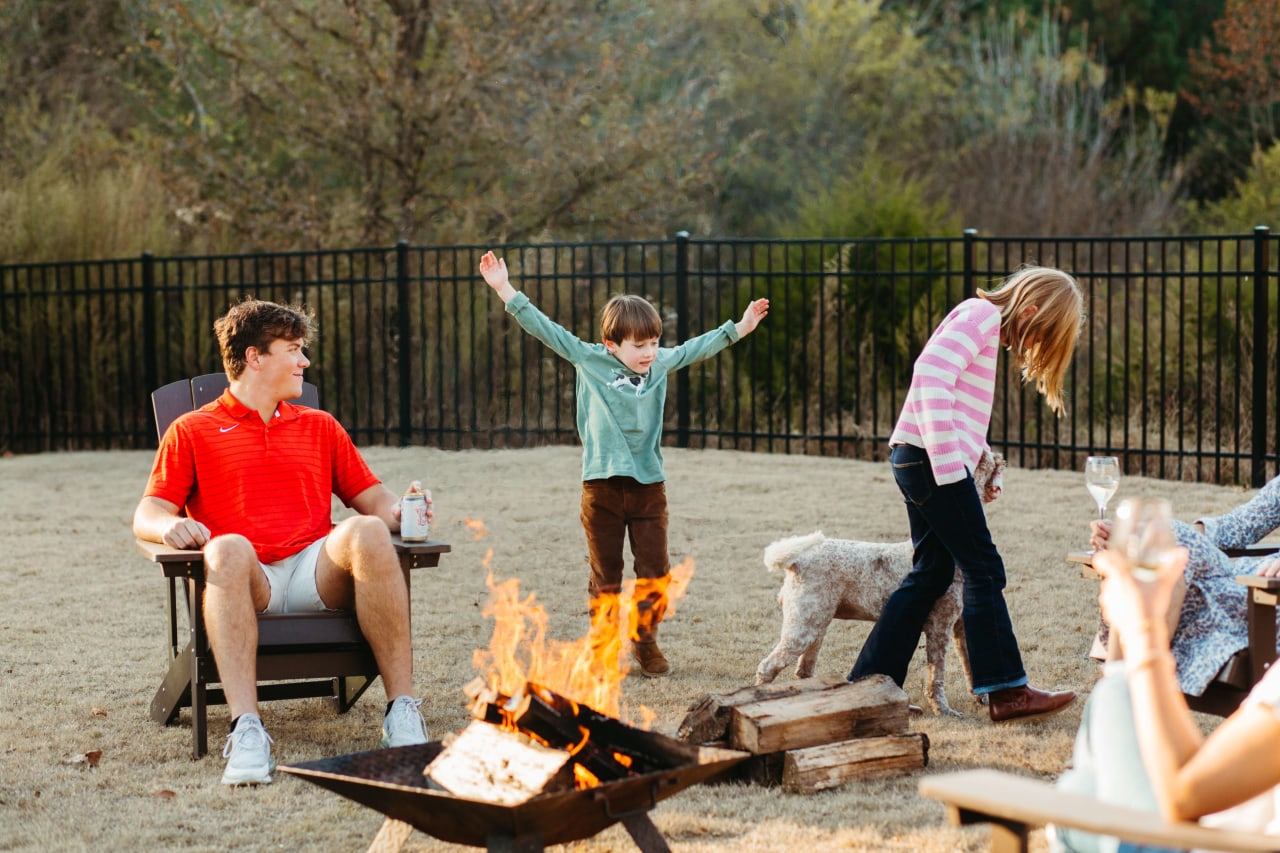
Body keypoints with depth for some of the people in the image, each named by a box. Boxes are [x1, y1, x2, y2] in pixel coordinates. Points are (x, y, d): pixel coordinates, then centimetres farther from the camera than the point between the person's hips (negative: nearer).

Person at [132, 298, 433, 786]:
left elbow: (372, 499, 24)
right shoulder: (193, 431, 21)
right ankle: (246, 729, -49)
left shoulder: (319, 427, 30)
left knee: (367, 532, -31)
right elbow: (147, 514, 11)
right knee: (228, 548, -38)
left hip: (317, 578, 2)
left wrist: (397, 511, -1)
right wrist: (171, 526, -14)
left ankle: (402, 712, -36)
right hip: (247, 581, -2)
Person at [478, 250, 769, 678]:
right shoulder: (588, 360, -1)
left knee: (655, 572, 2)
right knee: (605, 576, 5)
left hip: (648, 485, 3)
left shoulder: (660, 363, 7)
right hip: (602, 485, -3)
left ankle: (645, 642, 19)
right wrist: (505, 290, -5)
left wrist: (738, 328, 23)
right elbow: (546, 329, -2)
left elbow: (696, 348, 21)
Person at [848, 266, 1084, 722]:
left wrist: (983, 460, 13)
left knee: (931, 574, 12)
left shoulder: (986, 323, 22)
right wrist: (950, 465, -24)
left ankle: (867, 682, 14)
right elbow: (931, 375, -23)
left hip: (915, 461, 10)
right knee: (983, 570, -4)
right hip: (932, 458, -10)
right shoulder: (982, 313, -9)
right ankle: (1006, 692, 0)